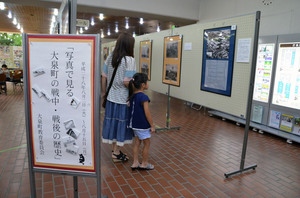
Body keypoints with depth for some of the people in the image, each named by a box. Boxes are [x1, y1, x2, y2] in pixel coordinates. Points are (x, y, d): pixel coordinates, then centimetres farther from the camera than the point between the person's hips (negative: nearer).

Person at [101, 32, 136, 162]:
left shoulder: (110, 57, 4)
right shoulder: (129, 60, -15)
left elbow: (104, 77, 6)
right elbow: (127, 82, -20)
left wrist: (104, 92, 16)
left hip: (111, 97, 6)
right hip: (123, 98, -6)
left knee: (113, 122, 15)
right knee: (121, 123, 7)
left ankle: (115, 150, 31)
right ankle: (116, 153, 19)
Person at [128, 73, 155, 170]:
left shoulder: (132, 96, 1)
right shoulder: (144, 97, -23)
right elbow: (147, 114, -20)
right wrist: (152, 125, -11)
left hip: (135, 124, 8)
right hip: (143, 126, -7)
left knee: (137, 143, 18)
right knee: (146, 144, 10)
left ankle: (135, 163, 26)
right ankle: (144, 163, 24)